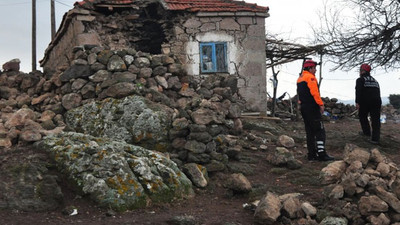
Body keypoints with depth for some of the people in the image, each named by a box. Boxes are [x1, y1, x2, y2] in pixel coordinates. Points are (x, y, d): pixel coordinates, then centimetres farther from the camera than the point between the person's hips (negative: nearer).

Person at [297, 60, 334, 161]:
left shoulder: (300, 79, 19)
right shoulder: (310, 77, -11)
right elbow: (315, 92, -19)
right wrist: (321, 104, -16)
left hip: (303, 107, 10)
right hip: (312, 107, -10)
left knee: (310, 131, 12)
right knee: (320, 130, -8)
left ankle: (311, 154, 12)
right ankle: (322, 154, -13)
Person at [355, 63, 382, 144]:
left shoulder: (360, 80, 2)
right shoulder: (375, 80, 22)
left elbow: (358, 91, -11)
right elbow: (378, 92, 21)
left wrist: (357, 102, -14)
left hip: (365, 102, -4)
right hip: (377, 101, 5)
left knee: (362, 116, 19)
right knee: (376, 120, 1)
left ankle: (367, 132, 20)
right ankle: (375, 138, -5)